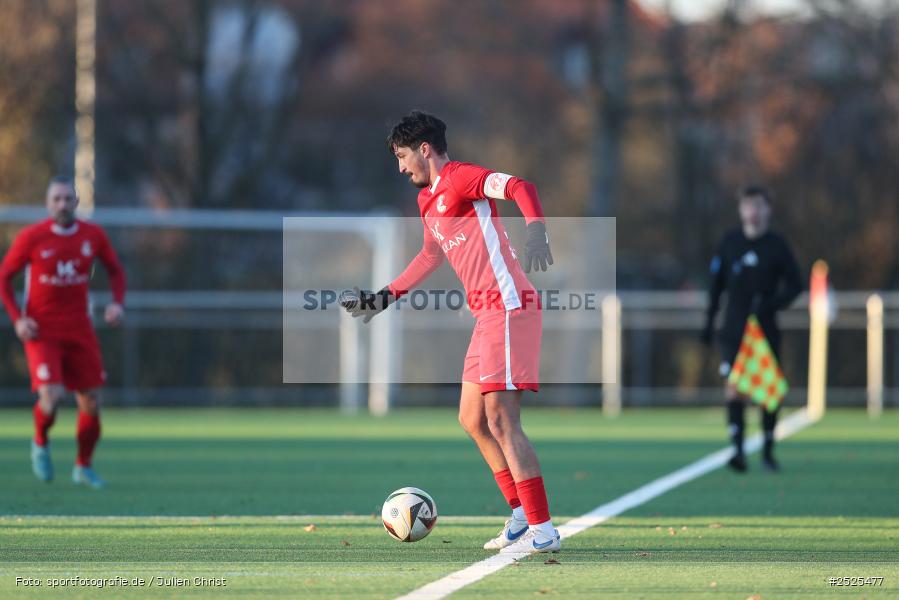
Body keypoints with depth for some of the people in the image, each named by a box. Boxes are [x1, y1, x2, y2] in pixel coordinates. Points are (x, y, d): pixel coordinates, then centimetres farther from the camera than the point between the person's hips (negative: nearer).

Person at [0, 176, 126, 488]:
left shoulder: (93, 235, 0)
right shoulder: (32, 237, -9)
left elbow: (115, 269, 15)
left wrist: (117, 303, -4)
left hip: (79, 331, 4)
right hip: (41, 331, -3)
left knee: (90, 401, 3)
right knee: (51, 396, -20)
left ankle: (84, 467, 24)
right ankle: (40, 443, 14)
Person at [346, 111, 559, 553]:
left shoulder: (462, 178, -8)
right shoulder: (427, 199, 21)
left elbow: (519, 187, -25)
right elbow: (432, 254, 37)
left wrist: (536, 232, -43)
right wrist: (385, 297, 41)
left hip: (508, 308, -10)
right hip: (488, 315, 10)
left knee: (500, 420, -13)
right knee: (471, 419, 14)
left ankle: (542, 531, -13)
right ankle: (521, 516, 20)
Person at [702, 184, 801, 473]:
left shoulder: (777, 245, -1)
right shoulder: (729, 242, 4)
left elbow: (794, 285, 2)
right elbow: (717, 283, 11)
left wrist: (772, 304, -15)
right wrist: (709, 321, 9)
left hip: (766, 328, 0)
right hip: (734, 327, 0)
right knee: (733, 386, -14)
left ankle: (768, 451, 17)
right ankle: (737, 448, -18)